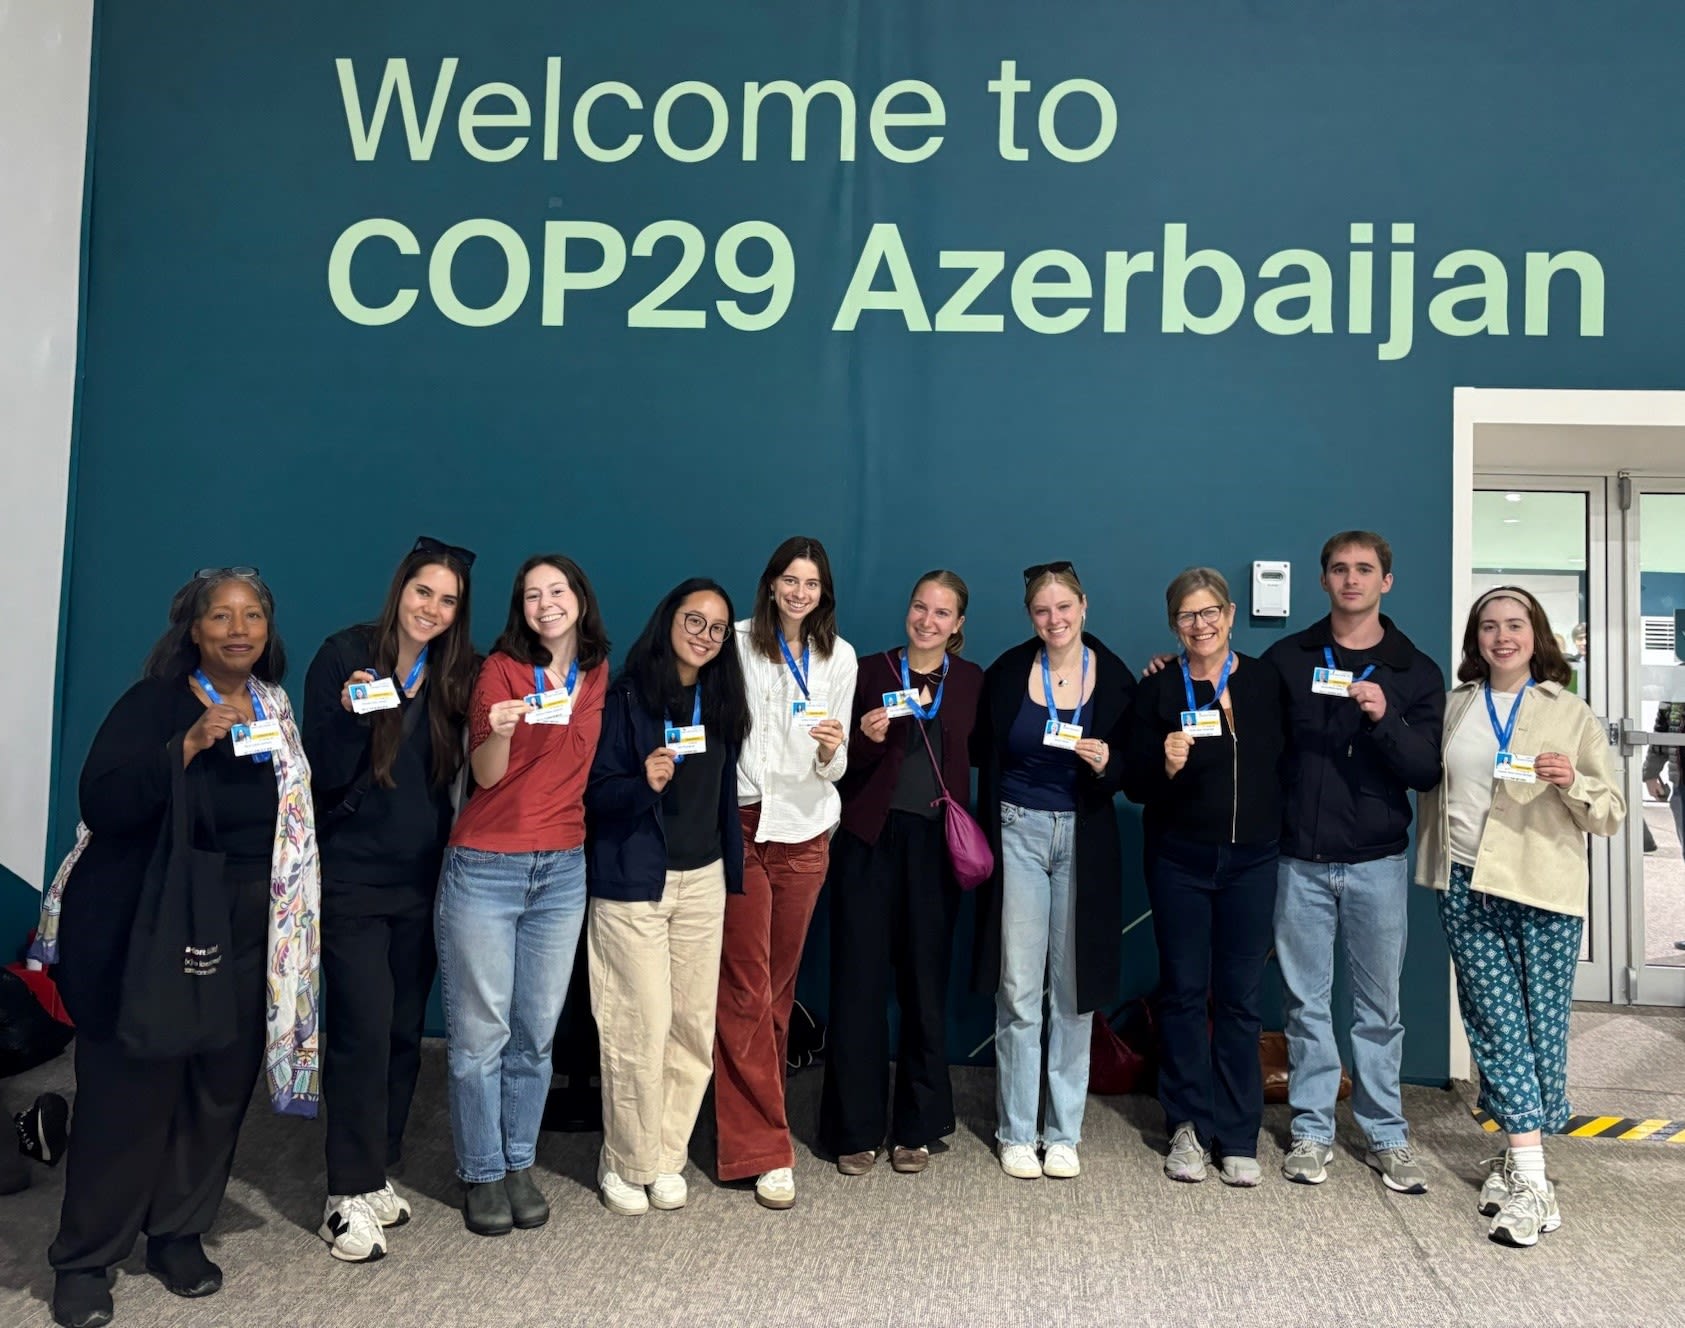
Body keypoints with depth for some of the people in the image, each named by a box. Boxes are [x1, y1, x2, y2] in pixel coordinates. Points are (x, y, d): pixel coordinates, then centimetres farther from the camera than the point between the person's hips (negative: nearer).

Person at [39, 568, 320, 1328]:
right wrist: (190, 745, -27)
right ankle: (83, 1260, 18)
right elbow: (101, 804, -20)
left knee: (220, 1089, 9)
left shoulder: (275, 710, 9)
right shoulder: (152, 703, -7)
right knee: (128, 1092, 1)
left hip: (248, 935, 5)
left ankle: (179, 1235, 27)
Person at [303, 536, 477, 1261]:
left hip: (421, 880, 5)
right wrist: (352, 713, -26)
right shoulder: (345, 656, -7)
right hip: (352, 878, -4)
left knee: (404, 1031, 9)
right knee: (364, 1031, -7)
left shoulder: (454, 675, 5)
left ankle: (376, 1173, 24)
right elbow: (324, 771, -9)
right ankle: (348, 1195, 6)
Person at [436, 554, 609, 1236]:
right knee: (480, 1032, 2)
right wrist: (499, 732, -29)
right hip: (485, 868, -4)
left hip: (562, 870, 4)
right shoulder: (501, 668, -5)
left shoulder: (598, 674, 8)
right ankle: (481, 1174, 18)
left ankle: (520, 1165, 24)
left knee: (537, 1032, 9)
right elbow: (484, 774, -11)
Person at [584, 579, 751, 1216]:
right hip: (634, 882, -5)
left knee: (695, 1025, 6)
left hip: (703, 879, 5)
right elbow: (596, 792, -9)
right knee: (642, 1029, -4)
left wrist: (731, 870, 14)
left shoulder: (721, 699, 9)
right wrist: (645, 783, -28)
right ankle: (626, 1164, 17)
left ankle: (666, 1157, 23)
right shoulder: (628, 696, -7)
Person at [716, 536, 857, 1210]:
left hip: (805, 831, 4)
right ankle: (765, 1149, 2)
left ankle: (754, 1112, 27)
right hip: (743, 824, -3)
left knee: (779, 984, 11)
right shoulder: (739, 642, -2)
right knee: (747, 988, -4)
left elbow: (835, 767, 10)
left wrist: (831, 750, -13)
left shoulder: (840, 656, 9)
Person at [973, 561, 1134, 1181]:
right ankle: (1016, 1133, 16)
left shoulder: (1115, 678, -1)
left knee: (1074, 990, 7)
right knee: (1018, 990, 2)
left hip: (1085, 841, 1)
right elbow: (981, 753, 6)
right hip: (1017, 833, 0)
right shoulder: (1006, 673, -2)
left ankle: (1064, 1132, 21)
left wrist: (1106, 764, -18)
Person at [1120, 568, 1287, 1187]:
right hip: (1180, 861, 0)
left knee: (1241, 997, 5)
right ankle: (1187, 1127, 19)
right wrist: (1165, 767, -22)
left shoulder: (1266, 681, 2)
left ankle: (1237, 1136, 16)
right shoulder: (1157, 691, -1)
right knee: (1183, 991, 6)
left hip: (1252, 859, 1)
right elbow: (1135, 784, -5)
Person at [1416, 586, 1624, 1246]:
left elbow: (1610, 813, 1)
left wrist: (1572, 783, -16)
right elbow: (1432, 787, 22)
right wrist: (1435, 864, 13)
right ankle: (1529, 1175, 5)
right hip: (1466, 888, 2)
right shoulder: (1455, 707, 10)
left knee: (1541, 1029, 2)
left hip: (1543, 892, -2)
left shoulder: (1572, 714, 3)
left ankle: (1519, 1157, 16)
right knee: (1497, 1026, 0)